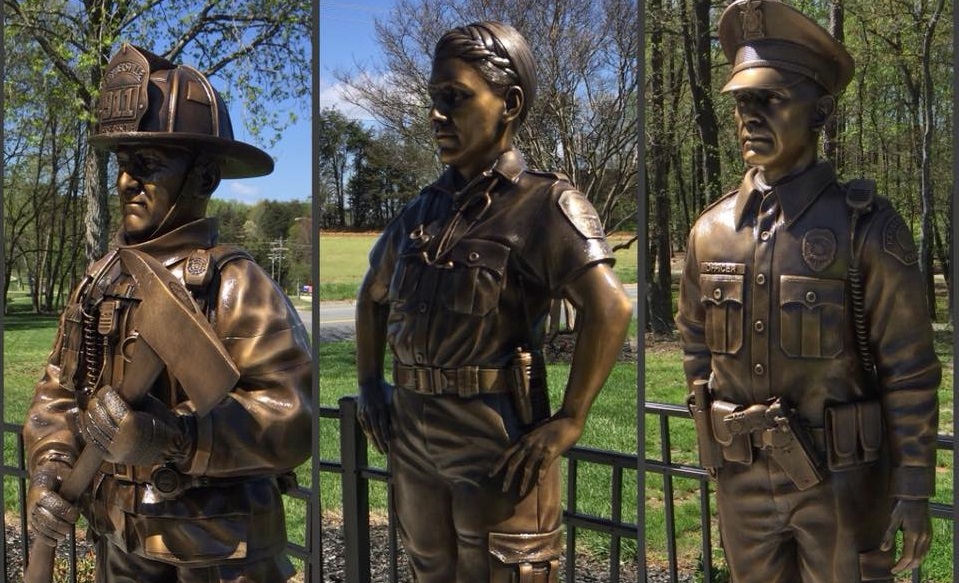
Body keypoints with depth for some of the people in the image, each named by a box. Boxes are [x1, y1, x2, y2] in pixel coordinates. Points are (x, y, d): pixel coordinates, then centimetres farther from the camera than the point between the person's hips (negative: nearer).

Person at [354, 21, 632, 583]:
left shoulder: (544, 203, -12)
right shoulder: (424, 210, 7)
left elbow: (611, 307, -25)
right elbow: (372, 295, 22)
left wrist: (568, 423, -24)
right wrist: (369, 385, 14)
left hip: (499, 444, -6)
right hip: (413, 437, 7)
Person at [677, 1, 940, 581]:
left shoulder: (867, 226, -10)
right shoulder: (711, 230, 2)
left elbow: (910, 373, -9)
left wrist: (914, 490, -9)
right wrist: (715, 443, 13)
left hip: (842, 482, -4)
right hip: (742, 482, 4)